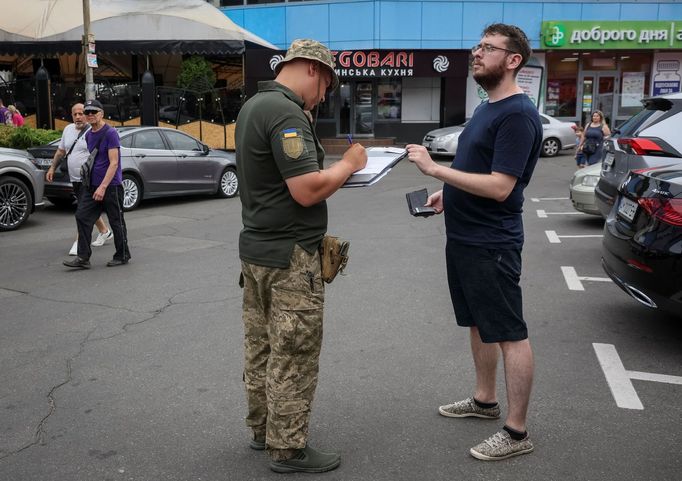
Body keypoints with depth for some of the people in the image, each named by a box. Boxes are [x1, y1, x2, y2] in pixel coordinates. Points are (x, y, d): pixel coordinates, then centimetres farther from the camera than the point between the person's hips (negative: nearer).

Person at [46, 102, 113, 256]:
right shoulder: (68, 129, 11)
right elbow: (60, 151, 22)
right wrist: (52, 168, 18)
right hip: (75, 178, 8)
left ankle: (78, 242, -5)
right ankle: (104, 232, 35)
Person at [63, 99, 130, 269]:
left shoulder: (110, 133, -11)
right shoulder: (88, 135, 13)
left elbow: (114, 163, -16)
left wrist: (103, 187, -21)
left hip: (111, 186, -7)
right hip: (91, 185, 8)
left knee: (116, 222, 3)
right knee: (82, 217, -1)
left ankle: (122, 256, 16)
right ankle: (83, 258, 1)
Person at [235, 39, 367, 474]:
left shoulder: (254, 105, 12)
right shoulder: (286, 113, -19)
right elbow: (307, 190, -25)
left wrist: (334, 173, 9)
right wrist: (348, 164, -9)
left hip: (257, 247, 10)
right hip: (289, 256, -10)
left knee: (262, 347, 18)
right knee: (293, 355, 1)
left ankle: (263, 427, 31)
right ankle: (289, 449, 12)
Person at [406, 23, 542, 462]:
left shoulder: (517, 115, -18)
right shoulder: (487, 108, 12)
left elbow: (499, 187, -25)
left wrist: (434, 168, -24)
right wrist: (448, 194, 9)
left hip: (491, 245, -10)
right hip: (464, 239, 10)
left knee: (509, 333, -1)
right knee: (479, 324, 20)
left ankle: (516, 432, 9)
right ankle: (485, 400, 36)